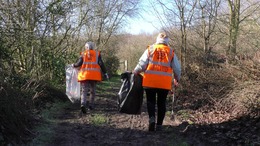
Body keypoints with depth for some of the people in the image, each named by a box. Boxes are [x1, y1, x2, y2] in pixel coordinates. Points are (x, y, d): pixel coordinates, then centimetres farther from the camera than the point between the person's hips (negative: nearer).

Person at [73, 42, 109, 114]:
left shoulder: (83, 54, 6)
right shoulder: (97, 54, 7)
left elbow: (79, 63, -2)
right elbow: (101, 64, -2)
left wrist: (74, 65, 19)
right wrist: (105, 73, 2)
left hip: (84, 75, 0)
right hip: (94, 75, 0)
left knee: (84, 90, -2)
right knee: (92, 90, 16)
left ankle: (83, 104, -24)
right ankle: (91, 105, 19)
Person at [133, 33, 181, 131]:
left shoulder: (150, 49, 3)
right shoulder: (171, 52, 7)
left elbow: (142, 64, -1)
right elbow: (177, 68, 10)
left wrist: (135, 72, 16)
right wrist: (176, 79, 27)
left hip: (150, 81, -1)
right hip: (165, 82, 1)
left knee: (151, 101, 10)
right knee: (161, 103, 10)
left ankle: (152, 118, -12)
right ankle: (159, 125, 11)